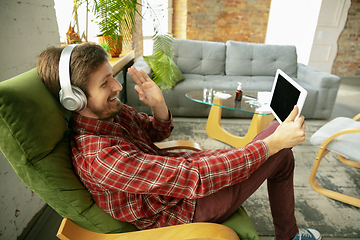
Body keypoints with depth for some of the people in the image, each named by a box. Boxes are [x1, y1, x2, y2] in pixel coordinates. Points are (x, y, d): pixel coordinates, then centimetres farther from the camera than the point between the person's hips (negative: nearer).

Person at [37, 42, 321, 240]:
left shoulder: (110, 111, -6)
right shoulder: (99, 157, -34)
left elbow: (157, 132, 6)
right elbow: (195, 179, -35)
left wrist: (159, 105, -19)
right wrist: (273, 143, -28)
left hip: (176, 168, 8)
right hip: (183, 209, -7)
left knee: (279, 149, 13)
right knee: (280, 153, -3)